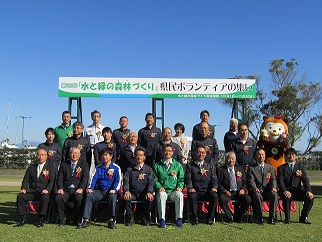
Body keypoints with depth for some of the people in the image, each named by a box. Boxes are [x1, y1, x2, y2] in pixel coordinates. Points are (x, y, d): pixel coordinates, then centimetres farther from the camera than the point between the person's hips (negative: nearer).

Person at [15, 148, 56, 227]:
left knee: (45, 198, -35)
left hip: (43, 192, -3)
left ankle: (41, 220, -23)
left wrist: (47, 189, -22)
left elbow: (51, 181, -3)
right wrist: (23, 188, -8)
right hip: (31, 191, 4)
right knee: (20, 196, -23)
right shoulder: (31, 167, 19)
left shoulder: (51, 167, 7)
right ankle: (23, 219, -11)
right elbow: (26, 180, 13)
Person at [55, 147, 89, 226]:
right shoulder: (64, 165, 18)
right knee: (58, 198, -28)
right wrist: (60, 189, -12)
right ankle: (63, 219, -6)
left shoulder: (84, 165, 12)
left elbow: (85, 178, -1)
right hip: (66, 190, 2)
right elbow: (60, 178, 8)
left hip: (77, 190, -2)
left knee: (79, 198, -33)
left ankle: (75, 219, -10)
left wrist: (81, 189, -18)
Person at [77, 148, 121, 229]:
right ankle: (86, 220, -27)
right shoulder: (98, 168, 18)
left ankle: (111, 220, -30)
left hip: (110, 191, -3)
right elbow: (94, 179, 7)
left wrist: (114, 190, -20)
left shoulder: (116, 168, 7)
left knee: (112, 196, -37)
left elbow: (118, 181, -2)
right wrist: (90, 188, -12)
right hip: (99, 191, 3)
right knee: (89, 195, -26)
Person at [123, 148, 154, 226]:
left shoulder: (148, 169, 13)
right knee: (126, 198, -30)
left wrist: (149, 192, -18)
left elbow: (151, 182, 1)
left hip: (144, 193, 0)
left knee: (150, 198, -31)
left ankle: (146, 218, -10)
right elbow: (126, 181, 3)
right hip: (132, 193, 1)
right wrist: (126, 191, -17)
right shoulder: (130, 169, 15)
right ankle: (130, 217, -11)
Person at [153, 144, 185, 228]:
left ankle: (179, 219, -25)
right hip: (163, 190, 0)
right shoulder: (157, 165, 13)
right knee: (161, 195, -35)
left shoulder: (178, 165, 16)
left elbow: (181, 179, 13)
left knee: (180, 195, -32)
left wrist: (180, 187, -5)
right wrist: (159, 187, -9)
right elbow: (155, 179, 9)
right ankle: (162, 219, -29)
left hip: (174, 191, 1)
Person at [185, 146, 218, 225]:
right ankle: (195, 218, -15)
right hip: (195, 191, -1)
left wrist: (214, 187, -12)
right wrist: (190, 188, -18)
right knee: (191, 196, -34)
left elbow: (214, 179, 9)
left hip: (207, 192, 1)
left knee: (215, 196, -30)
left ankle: (210, 218, -11)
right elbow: (188, 179, 1)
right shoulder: (190, 166, 13)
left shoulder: (211, 166, 19)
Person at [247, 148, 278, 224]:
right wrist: (255, 188, -27)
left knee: (274, 195, -30)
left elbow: (273, 180, 6)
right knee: (257, 195, -36)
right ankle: (260, 217, -20)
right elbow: (251, 181, -5)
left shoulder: (270, 167, 17)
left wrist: (273, 187, -16)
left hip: (267, 191, 2)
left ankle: (271, 217, -18)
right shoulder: (251, 168, 6)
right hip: (257, 191, -2)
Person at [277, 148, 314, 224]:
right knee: (287, 197, -37)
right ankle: (287, 218, -17)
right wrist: (284, 191, -29)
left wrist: (308, 191, -17)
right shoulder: (281, 168, 6)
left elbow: (305, 180, 3)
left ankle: (303, 217, -4)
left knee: (311, 197, -23)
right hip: (287, 191, -3)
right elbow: (280, 181, -8)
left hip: (297, 191, 3)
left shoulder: (300, 166, 15)